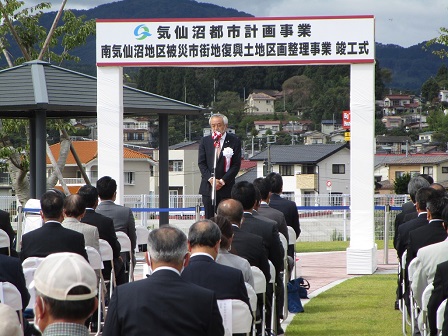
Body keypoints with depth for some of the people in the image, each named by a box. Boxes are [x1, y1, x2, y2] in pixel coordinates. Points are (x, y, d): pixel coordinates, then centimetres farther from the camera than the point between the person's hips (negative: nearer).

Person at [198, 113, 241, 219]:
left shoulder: (234, 141, 1)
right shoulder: (205, 141, 8)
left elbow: (236, 165, -2)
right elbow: (201, 163, 5)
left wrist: (223, 181, -11)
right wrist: (210, 179, -10)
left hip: (226, 186, -2)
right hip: (208, 188, 2)